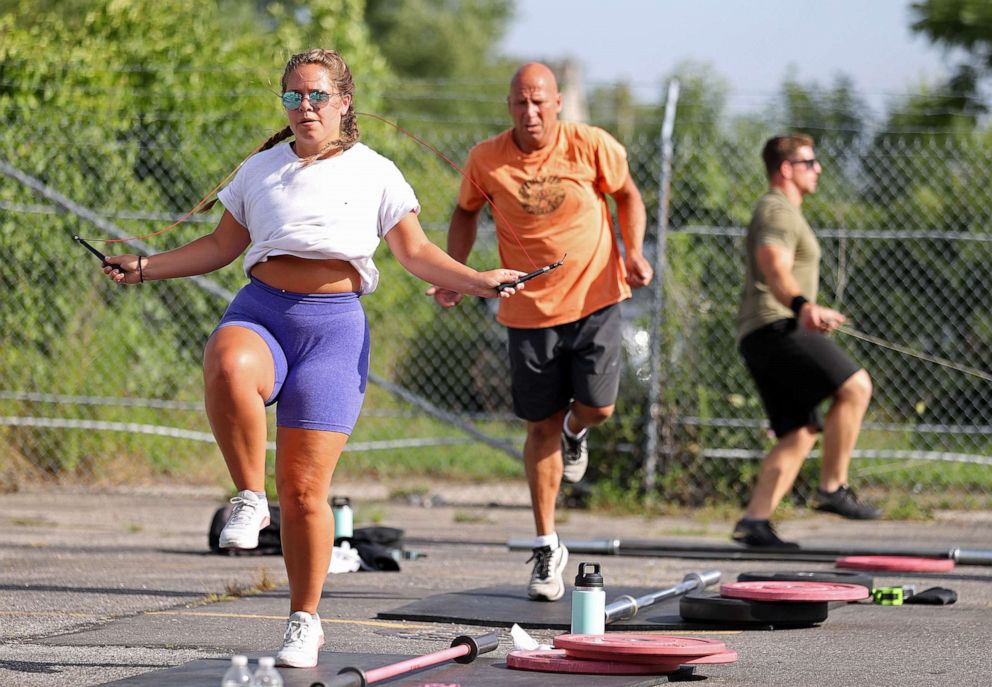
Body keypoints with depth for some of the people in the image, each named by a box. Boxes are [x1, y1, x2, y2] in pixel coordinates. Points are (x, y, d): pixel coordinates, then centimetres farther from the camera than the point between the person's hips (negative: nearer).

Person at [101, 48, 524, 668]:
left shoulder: (375, 174, 9)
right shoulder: (261, 170, 16)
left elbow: (417, 253, 9)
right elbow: (221, 246, 23)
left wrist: (476, 281, -7)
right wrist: (146, 268, 14)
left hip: (334, 327, -2)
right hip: (260, 314, 2)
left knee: (304, 490, -5)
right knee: (229, 370, -38)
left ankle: (305, 622, 11)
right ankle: (250, 499, -19)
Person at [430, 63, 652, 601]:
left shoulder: (592, 147, -10)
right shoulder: (486, 161, -7)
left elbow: (627, 195, 7)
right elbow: (466, 213, 11)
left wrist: (633, 252, -8)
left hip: (595, 299, 0)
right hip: (529, 309, 1)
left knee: (598, 407, -12)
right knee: (542, 426, 2)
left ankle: (574, 431, 30)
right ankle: (546, 547, 14)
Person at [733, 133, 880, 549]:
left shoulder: (780, 212, 28)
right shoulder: (778, 211, -7)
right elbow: (774, 266, -26)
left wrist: (815, 315, 56)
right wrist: (802, 306, -44)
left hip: (761, 337, 11)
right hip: (776, 327, -11)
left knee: (800, 434, 5)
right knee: (855, 386, -19)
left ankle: (754, 520, -5)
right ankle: (832, 489, -19)